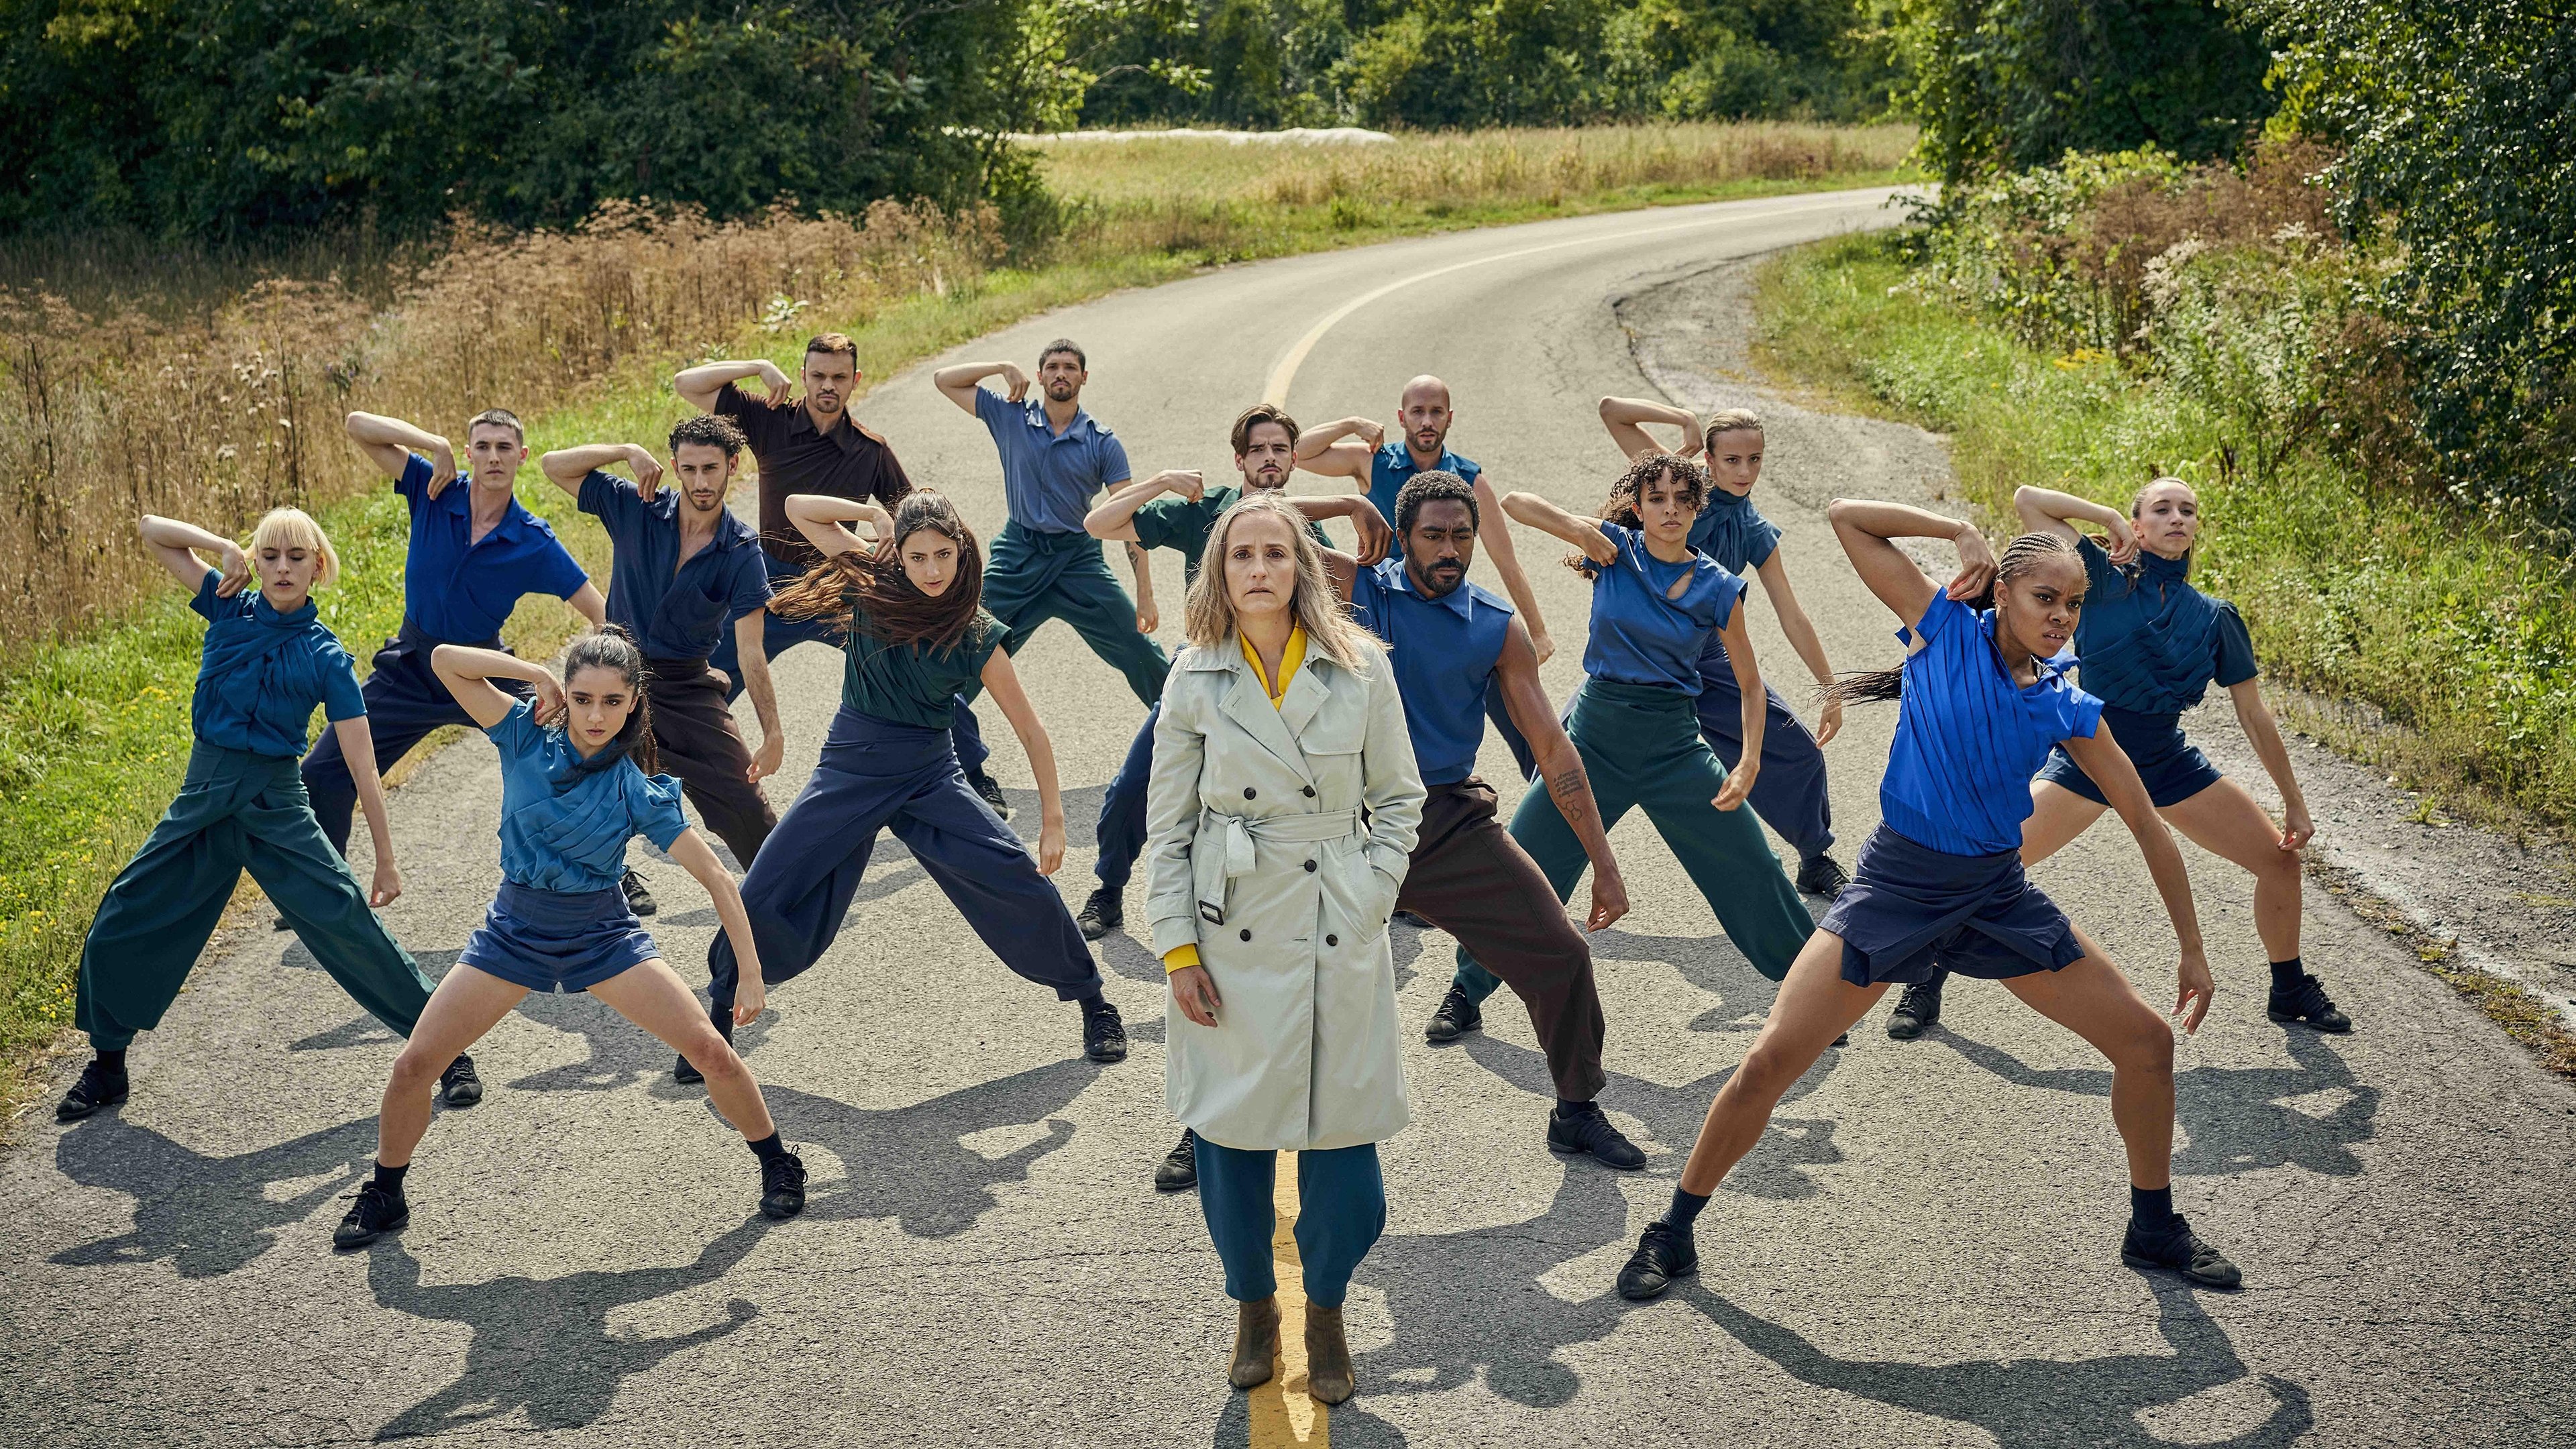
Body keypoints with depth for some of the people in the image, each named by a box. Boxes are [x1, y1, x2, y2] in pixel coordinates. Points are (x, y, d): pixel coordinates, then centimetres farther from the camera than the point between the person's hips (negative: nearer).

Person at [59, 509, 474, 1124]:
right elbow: (152, 529, 6)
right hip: (203, 796, 4)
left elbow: (362, 765, -7)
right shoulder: (230, 608, 2)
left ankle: (448, 1048, 1)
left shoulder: (325, 656, -7)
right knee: (120, 928, 6)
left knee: (350, 926, -11)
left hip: (275, 803, -4)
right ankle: (107, 1068, 27)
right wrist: (226, 548, -9)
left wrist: (386, 861, -8)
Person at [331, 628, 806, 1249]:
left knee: (711, 1050, -12)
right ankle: (383, 1196, 18)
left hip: (605, 935, -1)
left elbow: (717, 879, -13)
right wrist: (536, 674, -20)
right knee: (413, 1064, -6)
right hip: (514, 931, 1)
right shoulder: (526, 737, -10)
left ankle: (778, 1166, 12)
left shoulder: (639, 792, -13)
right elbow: (444, 659, -16)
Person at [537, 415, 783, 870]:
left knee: (745, 804, -3)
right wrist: (628, 451, -19)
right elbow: (554, 465, -5)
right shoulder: (634, 508, -7)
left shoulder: (743, 552, -11)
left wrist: (773, 733, -21)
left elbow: (750, 651, -14)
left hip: (688, 685, -1)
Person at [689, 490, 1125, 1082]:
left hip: (931, 776, -1)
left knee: (1022, 883, -12)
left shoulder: (976, 636, -9)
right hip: (850, 767, 1)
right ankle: (721, 1015, 20)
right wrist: (873, 515, -15)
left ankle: (1093, 1004, 9)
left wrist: (1053, 821, -9)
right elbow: (797, 508, -3)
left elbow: (1031, 731, -5)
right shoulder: (873, 582, -5)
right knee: (762, 898, -6)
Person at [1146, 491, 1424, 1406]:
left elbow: (1398, 800, 6)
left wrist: (1369, 903, -4)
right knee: (1230, 1135, 8)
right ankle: (1253, 1306, 31)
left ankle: (1326, 1314, 26)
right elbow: (1168, 826, 2)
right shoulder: (1196, 680, -1)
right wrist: (1178, 949, -3)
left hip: (1338, 942, 0)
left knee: (1340, 1135, 2)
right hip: (1230, 938, 1)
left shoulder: (1361, 670, -2)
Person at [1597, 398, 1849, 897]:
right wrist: (1686, 419, -18)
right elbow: (1610, 409, -15)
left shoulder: (1756, 534, 1)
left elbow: (1792, 616, 4)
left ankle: (1817, 864, 25)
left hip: (1706, 664, 3)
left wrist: (1832, 689, 3)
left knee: (1798, 750, 2)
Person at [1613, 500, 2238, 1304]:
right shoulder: (1944, 627, -7)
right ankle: (1673, 1233, 6)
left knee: (2147, 1041, 3)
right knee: (1768, 1063, -14)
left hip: (1998, 897, 4)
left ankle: (2154, 1229, 26)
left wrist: (2192, 949, 6)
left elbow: (2148, 826, 7)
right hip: (1894, 887, -4)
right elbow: (1846, 515, -9)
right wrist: (1962, 534, -11)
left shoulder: (2068, 710, 1)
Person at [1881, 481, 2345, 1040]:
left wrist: (2294, 801, 5)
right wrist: (2110, 518, -10)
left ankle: (2290, 991, 24)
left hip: (2170, 764, 3)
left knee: (2280, 857, 1)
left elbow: (2253, 715, 5)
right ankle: (1927, 982, 6)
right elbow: (2028, 500, -13)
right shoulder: (2105, 578, -7)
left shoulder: (2215, 617, 0)